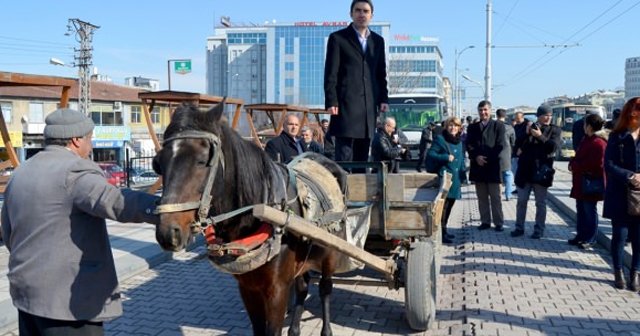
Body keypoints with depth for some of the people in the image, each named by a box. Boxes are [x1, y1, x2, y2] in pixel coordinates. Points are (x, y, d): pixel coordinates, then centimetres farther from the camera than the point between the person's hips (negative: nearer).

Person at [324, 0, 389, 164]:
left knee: (362, 155, 8)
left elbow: (381, 73, 18)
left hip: (369, 106, 5)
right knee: (344, 154, -7)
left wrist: (383, 99, 6)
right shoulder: (337, 38, 3)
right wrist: (331, 102, -11)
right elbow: (331, 73, -2)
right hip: (346, 104, -5)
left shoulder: (378, 41, 17)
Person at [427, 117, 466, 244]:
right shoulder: (440, 139, -6)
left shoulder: (459, 142, 15)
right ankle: (441, 233, -2)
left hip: (455, 179, 7)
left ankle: (444, 230, 24)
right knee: (443, 205, -7)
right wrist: (446, 157, -20)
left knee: (449, 205, 13)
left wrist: (462, 175, 15)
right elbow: (430, 154, -12)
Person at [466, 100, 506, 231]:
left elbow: (500, 145, -3)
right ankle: (485, 221, 13)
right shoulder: (472, 127, 14)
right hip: (477, 166, 3)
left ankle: (498, 223, 5)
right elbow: (468, 145, 6)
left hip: (492, 165, -3)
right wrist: (476, 157, -11)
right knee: (482, 197, 7)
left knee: (495, 197, 0)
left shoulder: (498, 125, 4)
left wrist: (487, 158, -11)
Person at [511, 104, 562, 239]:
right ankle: (519, 227, 19)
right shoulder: (529, 126, 6)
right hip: (525, 169, 2)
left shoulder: (554, 130, 1)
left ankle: (539, 230, 15)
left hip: (541, 171, -2)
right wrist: (526, 134, -11)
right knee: (521, 201, 8)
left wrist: (540, 136, -19)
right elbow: (518, 144, 5)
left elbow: (555, 146, -13)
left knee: (541, 203, 6)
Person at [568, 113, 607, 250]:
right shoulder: (587, 139, 13)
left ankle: (589, 239, 11)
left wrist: (574, 166, -13)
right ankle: (581, 235, 26)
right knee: (581, 209, 16)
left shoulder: (598, 143, -20)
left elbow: (593, 164, -24)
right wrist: (573, 163, 0)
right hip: (581, 182, 10)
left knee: (589, 210, 0)